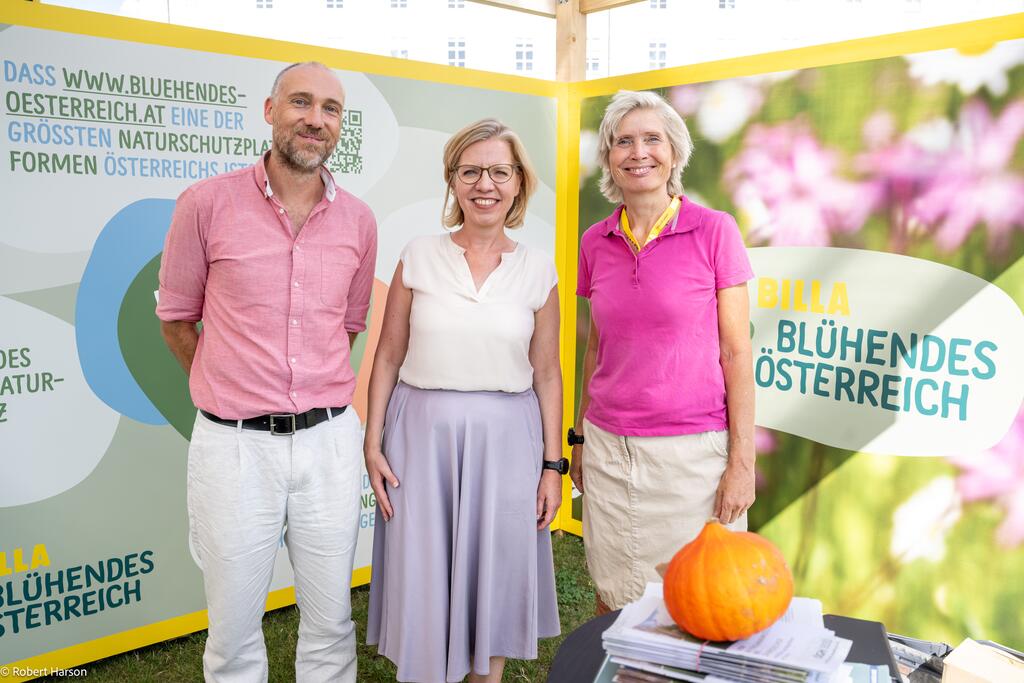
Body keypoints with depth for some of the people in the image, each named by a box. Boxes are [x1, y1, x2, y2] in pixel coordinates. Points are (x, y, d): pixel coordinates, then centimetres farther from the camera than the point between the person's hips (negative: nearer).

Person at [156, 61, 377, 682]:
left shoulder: (358, 221, 4)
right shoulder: (207, 203, -4)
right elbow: (176, 317, 6)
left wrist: (314, 394, 10)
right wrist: (234, 393, 9)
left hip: (329, 439, 2)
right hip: (234, 444, -2)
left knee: (331, 622, 14)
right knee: (234, 631, 12)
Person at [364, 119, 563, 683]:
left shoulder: (538, 270, 2)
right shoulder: (419, 257, 0)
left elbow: (546, 373, 4)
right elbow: (388, 356, 3)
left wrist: (552, 464, 2)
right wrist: (372, 443, -1)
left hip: (505, 438, 1)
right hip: (422, 431, 0)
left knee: (497, 570, 11)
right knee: (423, 573, 7)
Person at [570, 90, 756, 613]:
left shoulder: (714, 230, -5)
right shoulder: (595, 242, 6)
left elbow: (736, 352, -5)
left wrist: (742, 460, -8)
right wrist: (580, 438, 15)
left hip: (693, 451, -3)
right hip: (608, 449, 3)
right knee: (614, 603, 13)